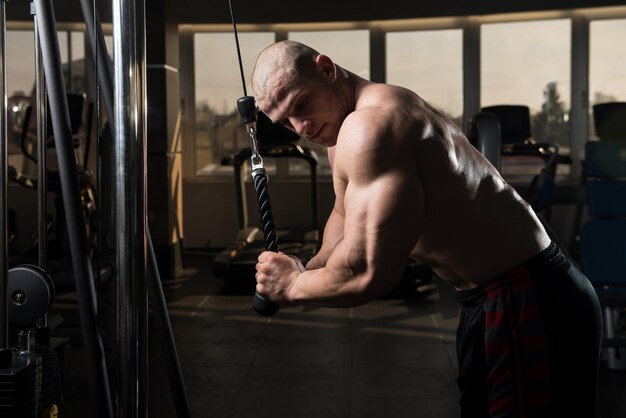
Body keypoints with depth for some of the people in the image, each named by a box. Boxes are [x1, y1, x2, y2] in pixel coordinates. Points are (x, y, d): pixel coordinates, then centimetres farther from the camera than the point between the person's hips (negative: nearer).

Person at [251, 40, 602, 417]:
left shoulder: (370, 123, -25)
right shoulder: (340, 126, 9)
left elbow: (370, 273, -30)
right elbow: (346, 216, 25)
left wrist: (294, 287, -12)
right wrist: (308, 270, 6)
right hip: (493, 299, 11)